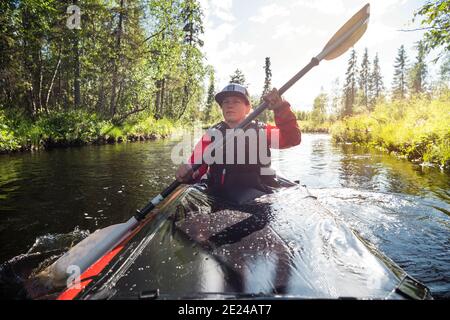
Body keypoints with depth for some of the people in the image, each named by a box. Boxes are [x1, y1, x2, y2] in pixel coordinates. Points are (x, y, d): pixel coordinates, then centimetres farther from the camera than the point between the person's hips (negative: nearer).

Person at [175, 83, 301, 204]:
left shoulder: (262, 131, 8)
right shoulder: (213, 134, 8)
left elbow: (292, 138, -8)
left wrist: (281, 108, -24)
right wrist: (186, 174, -20)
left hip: (260, 192, 2)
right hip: (222, 193, -1)